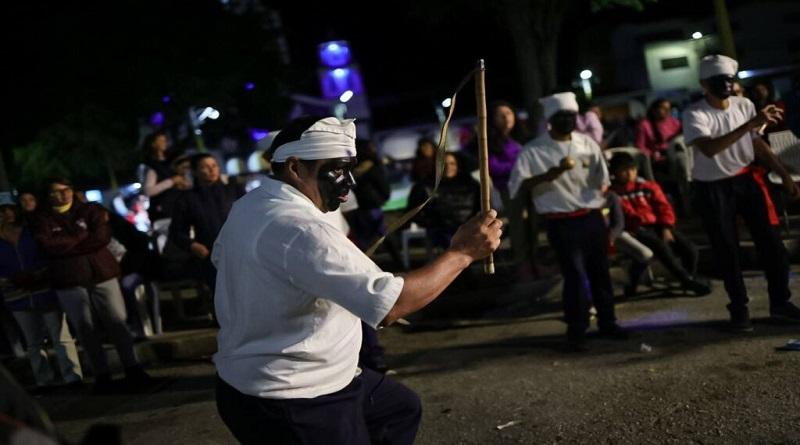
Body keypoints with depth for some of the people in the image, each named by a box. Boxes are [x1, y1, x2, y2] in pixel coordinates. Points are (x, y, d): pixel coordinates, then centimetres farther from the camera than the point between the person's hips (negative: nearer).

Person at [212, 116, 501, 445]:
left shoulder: (249, 205, 3)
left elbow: (221, 257, 25)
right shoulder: (299, 230, -30)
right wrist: (462, 252, -26)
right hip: (290, 404, -10)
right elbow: (389, 305, -35)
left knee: (401, 407, 24)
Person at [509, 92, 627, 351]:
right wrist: (553, 173, -25)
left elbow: (602, 181, 13)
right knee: (575, 277, -4)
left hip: (593, 218, 5)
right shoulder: (534, 151, -8)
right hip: (562, 223, -4)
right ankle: (576, 331, 10)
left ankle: (607, 322, 28)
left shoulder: (587, 143, 5)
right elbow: (518, 186, -17)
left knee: (600, 272, 13)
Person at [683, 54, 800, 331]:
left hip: (748, 180, 4)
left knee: (770, 240, 4)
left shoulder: (744, 105, 0)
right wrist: (751, 124, -36)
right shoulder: (694, 115, -16)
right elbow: (710, 149, -33)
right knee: (726, 250, 3)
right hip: (713, 189, -4)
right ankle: (739, 308, 18)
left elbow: (757, 144, 10)